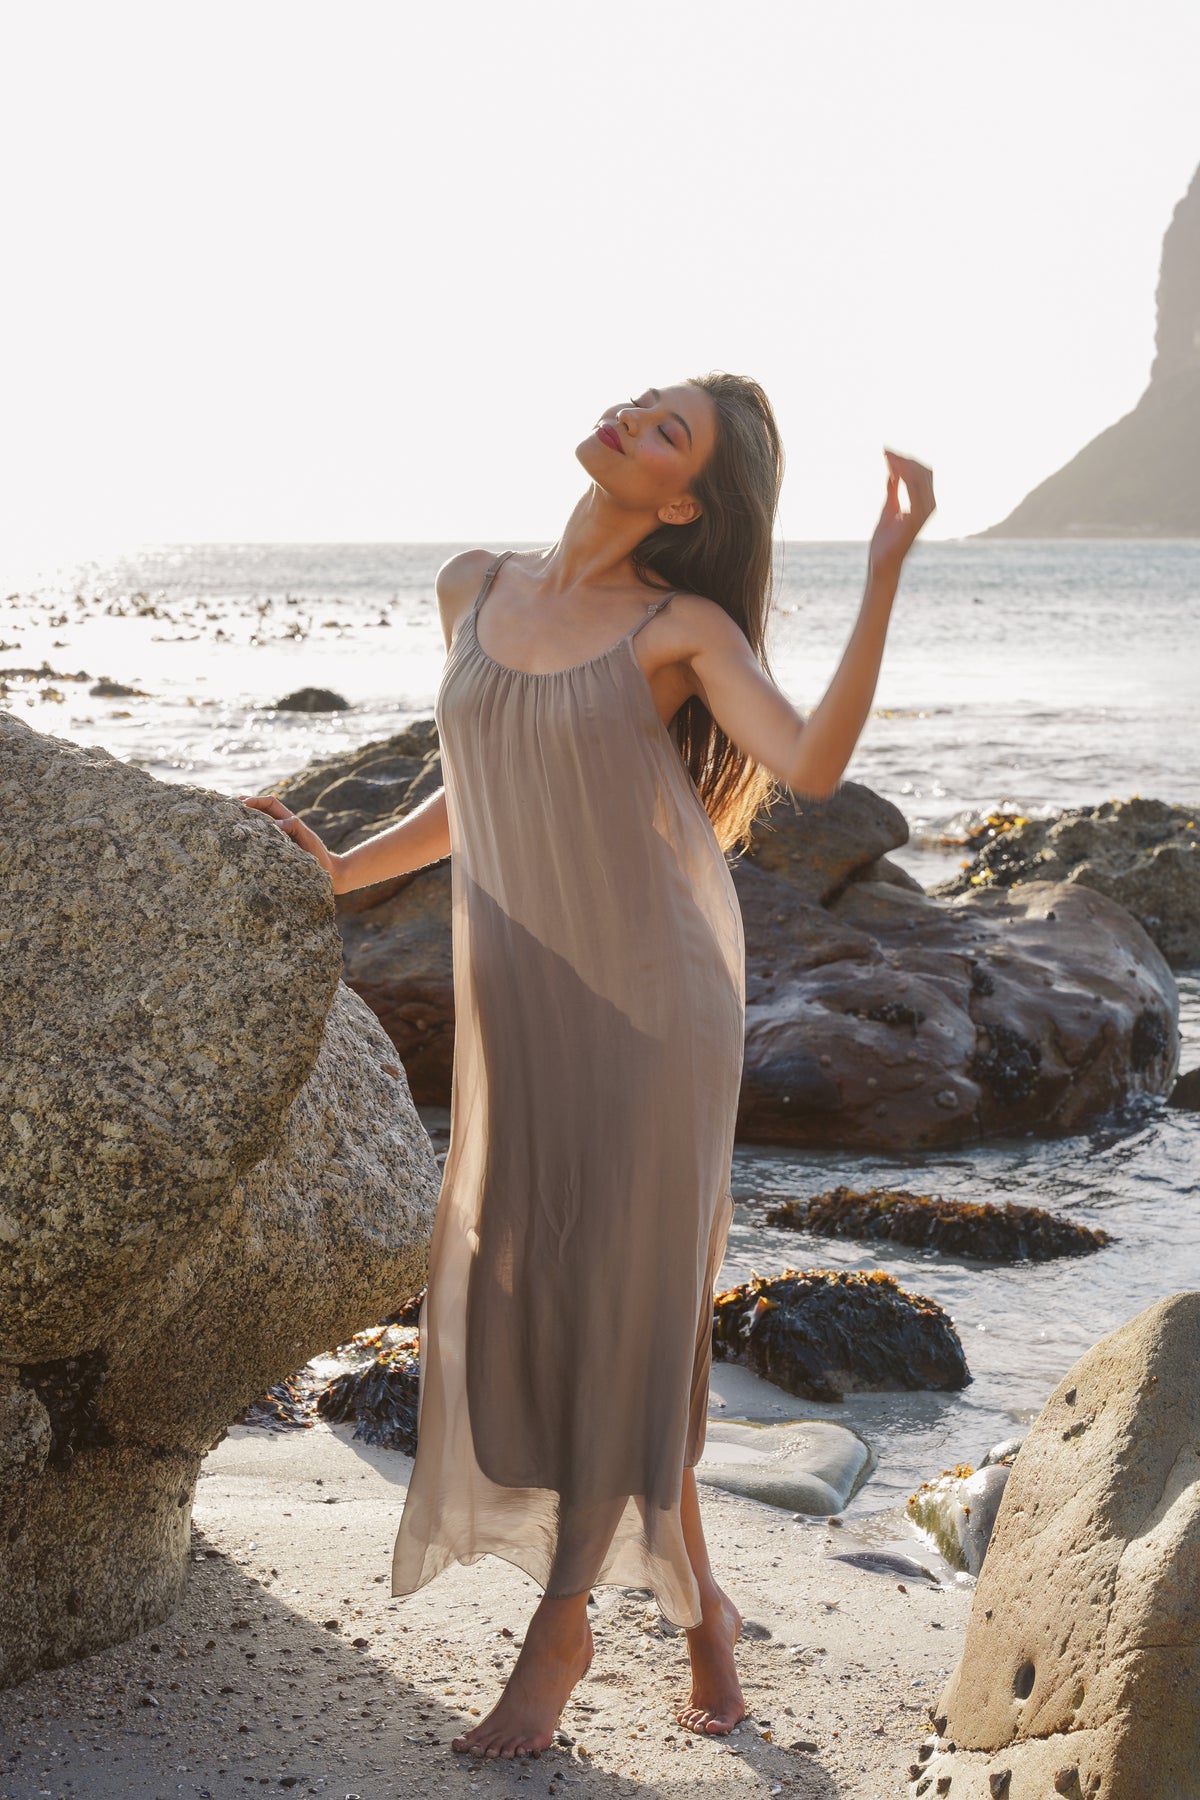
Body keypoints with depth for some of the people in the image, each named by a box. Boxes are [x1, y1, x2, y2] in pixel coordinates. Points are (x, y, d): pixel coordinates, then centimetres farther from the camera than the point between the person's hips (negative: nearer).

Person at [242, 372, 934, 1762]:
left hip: (656, 985, -5)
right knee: (514, 1292, 5)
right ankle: (692, 1594, 24)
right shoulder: (473, 591, 7)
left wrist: (884, 567, -27)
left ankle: (559, 1625, 15)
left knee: (623, 1297, 0)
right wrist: (339, 873, 9)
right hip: (518, 993, 5)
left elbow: (811, 768, -25)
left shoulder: (685, 626, -7)